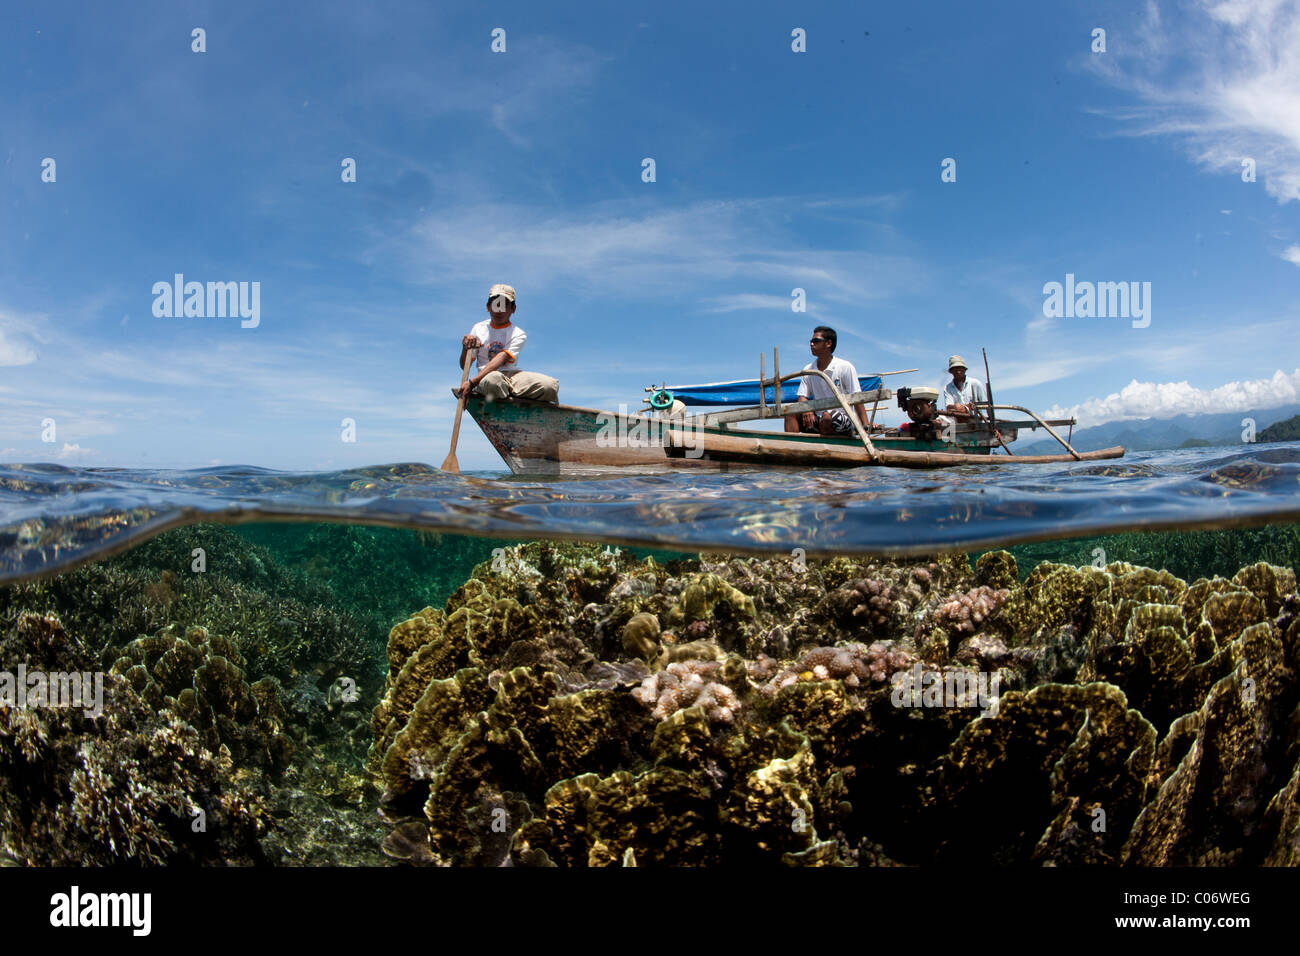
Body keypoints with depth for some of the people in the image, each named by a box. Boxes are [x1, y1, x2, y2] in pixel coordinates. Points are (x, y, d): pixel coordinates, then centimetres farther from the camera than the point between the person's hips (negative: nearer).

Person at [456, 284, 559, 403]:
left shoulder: (518, 334, 5)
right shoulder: (479, 328, 15)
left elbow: (501, 359, -12)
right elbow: (464, 366, 13)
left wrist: (472, 382, -25)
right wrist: (465, 348, -11)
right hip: (486, 376, -1)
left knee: (550, 385, -27)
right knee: (492, 379, -42)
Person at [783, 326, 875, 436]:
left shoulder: (845, 367, -6)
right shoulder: (808, 370, 9)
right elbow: (802, 397, 5)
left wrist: (866, 427, -21)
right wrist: (806, 410, -21)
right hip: (817, 420, 5)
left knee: (827, 416, -36)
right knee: (791, 412, -16)